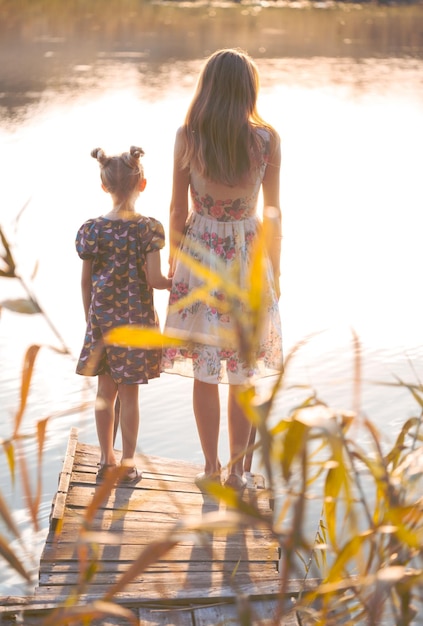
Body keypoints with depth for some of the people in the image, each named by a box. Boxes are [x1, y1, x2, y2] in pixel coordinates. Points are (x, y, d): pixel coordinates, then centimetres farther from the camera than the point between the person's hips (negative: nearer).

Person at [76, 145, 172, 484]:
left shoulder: (91, 229, -5)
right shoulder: (150, 228, -12)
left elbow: (85, 282, 0)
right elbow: (153, 279, -14)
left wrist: (90, 318, 13)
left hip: (102, 317, 2)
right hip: (137, 318, -2)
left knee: (106, 390, 14)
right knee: (129, 393, 7)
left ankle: (107, 459, 24)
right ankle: (128, 464, 17)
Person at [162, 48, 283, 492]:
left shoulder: (187, 137, -7)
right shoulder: (267, 140, -7)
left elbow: (178, 209, -3)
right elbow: (272, 213, -3)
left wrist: (174, 261, 10)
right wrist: (275, 272, 8)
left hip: (200, 256, 0)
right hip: (248, 257, 0)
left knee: (204, 372, 11)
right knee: (242, 376, 11)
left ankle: (211, 467, 20)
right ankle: (236, 470, 20)